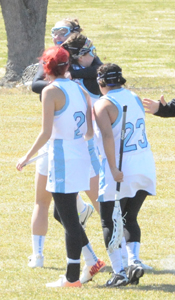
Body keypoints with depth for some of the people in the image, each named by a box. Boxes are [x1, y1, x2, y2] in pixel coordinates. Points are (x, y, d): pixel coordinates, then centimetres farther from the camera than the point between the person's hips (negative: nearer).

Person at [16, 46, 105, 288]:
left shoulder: (51, 91, -11)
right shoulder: (80, 90, 10)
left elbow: (46, 133, -16)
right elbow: (90, 132, 9)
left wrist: (28, 156, -7)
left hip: (62, 159, -7)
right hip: (81, 155, 7)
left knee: (69, 219, -2)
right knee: (67, 214, 20)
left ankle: (72, 277, 3)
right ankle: (92, 261, 16)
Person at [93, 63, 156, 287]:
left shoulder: (103, 104, -11)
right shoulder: (135, 98, 9)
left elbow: (108, 136, -23)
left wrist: (113, 169, -25)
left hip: (119, 170, -6)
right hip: (145, 164, 6)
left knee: (110, 223, 4)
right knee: (129, 218, 19)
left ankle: (118, 272, -4)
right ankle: (134, 262, 1)